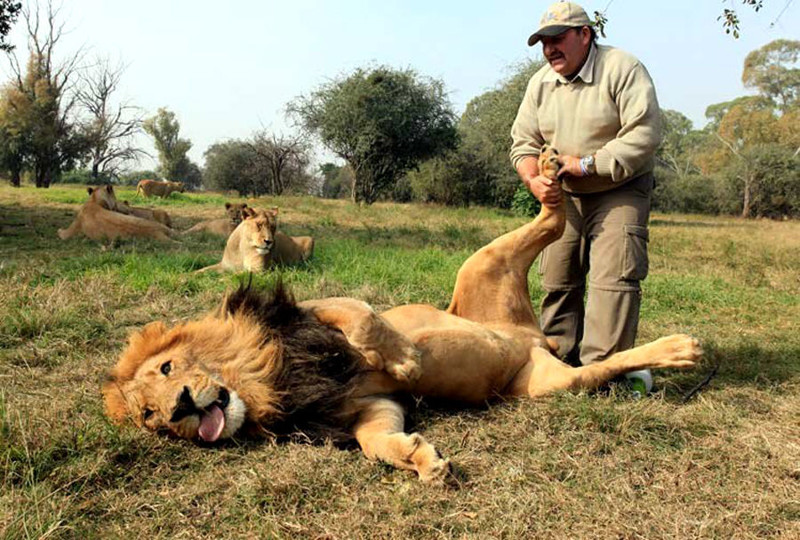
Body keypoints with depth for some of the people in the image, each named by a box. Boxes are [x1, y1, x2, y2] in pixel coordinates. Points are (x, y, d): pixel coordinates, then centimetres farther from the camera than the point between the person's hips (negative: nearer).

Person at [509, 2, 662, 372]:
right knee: (557, 279, 7)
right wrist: (533, 180, -15)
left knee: (613, 276, -15)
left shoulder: (622, 69, -13)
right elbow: (523, 143, 5)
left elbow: (644, 136, -22)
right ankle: (558, 358, 19)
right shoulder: (540, 83, 4)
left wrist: (586, 164, -23)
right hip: (562, 196, 5)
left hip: (619, 192, -5)